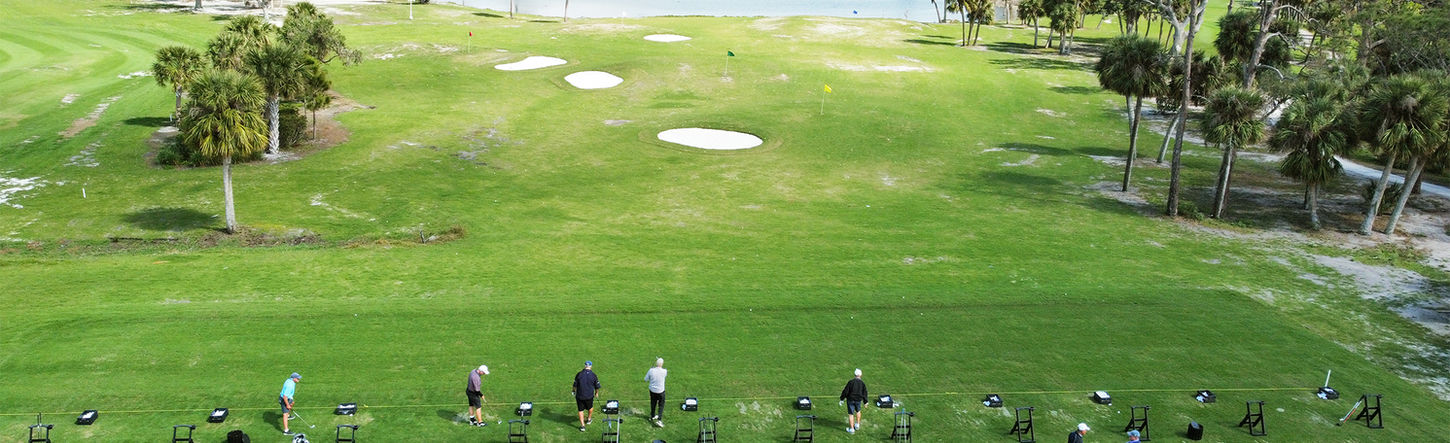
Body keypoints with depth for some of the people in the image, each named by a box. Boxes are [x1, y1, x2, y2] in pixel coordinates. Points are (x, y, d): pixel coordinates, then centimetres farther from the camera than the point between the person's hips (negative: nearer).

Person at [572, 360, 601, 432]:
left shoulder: (579, 374, -7)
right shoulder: (593, 375, -6)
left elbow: (575, 385, 1)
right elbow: (597, 386, 4)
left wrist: (574, 390, 22)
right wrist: (596, 392, 24)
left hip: (579, 396, 0)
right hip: (589, 396, 0)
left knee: (580, 410, 10)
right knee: (590, 408, 26)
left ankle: (582, 426, 6)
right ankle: (589, 420, 45)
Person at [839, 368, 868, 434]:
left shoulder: (850, 382, -16)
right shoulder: (862, 383, -7)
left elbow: (845, 391, -12)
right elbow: (864, 393, 2)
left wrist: (842, 399, 0)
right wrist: (865, 402, 15)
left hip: (850, 400, -3)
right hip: (858, 400, 3)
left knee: (851, 414, 3)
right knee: (858, 411, 27)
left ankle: (851, 429, 5)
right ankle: (857, 425, 33)